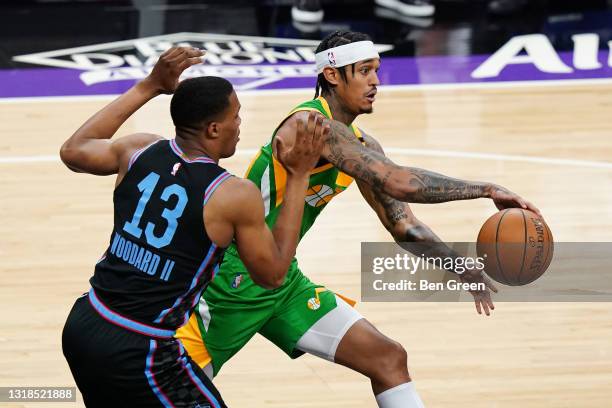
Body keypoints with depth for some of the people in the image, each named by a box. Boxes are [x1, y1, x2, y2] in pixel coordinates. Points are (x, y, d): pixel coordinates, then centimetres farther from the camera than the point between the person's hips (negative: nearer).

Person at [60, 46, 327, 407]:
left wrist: (150, 87, 22)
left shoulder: (141, 150, 0)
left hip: (82, 326, 7)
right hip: (138, 352, -7)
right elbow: (273, 273, 3)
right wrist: (299, 176, 3)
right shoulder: (236, 196, -13)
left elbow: (73, 152, 21)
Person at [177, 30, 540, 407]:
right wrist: (486, 189, -30)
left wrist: (461, 268, -2)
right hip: (234, 279, -9)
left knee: (388, 359, 1)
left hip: (285, 280, 9)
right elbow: (399, 183, -34)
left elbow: (402, 225, 11)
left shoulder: (361, 145, 5)